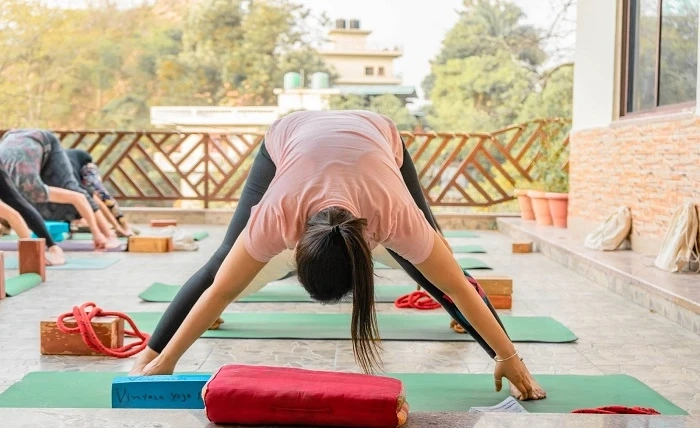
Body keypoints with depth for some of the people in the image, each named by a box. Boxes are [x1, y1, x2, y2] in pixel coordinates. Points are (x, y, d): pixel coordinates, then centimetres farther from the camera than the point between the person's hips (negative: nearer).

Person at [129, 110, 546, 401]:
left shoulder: (397, 216, -42)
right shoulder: (276, 214, -41)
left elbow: (460, 287, -31)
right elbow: (221, 290, -30)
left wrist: (509, 356, -24)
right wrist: (160, 358, -25)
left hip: (377, 136, 0)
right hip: (289, 136, 0)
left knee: (436, 272, -4)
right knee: (227, 259, -7)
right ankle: (151, 352, 11)